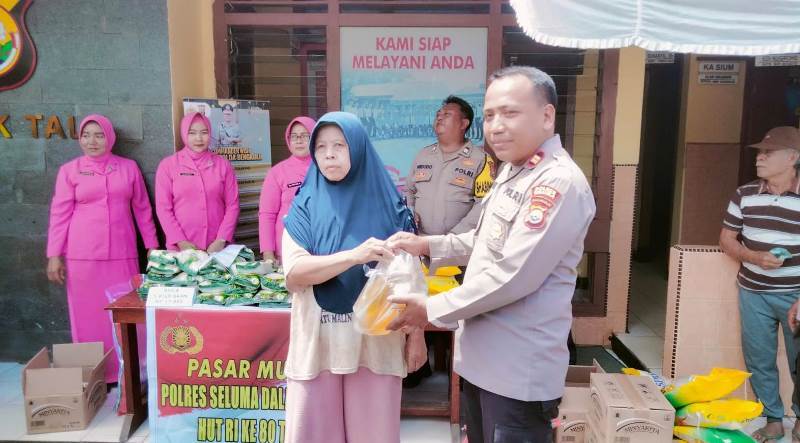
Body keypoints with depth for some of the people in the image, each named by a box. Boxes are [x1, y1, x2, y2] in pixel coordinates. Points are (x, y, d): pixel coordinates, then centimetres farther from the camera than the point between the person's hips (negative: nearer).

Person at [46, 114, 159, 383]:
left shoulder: (128, 167, 7)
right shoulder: (69, 170, 3)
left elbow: (142, 209, 10)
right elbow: (60, 214, 2)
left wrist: (153, 246, 10)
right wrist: (54, 255, -3)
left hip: (122, 253, 1)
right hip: (82, 255, -1)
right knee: (88, 315, 5)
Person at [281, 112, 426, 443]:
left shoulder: (387, 204, 0)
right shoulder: (305, 206, 1)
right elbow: (293, 273, -12)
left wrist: (416, 335, 2)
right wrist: (355, 255, -24)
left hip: (377, 342, 0)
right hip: (317, 342, 1)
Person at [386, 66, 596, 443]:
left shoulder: (559, 182, -22)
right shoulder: (511, 171, 10)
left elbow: (511, 277, -26)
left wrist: (432, 309, -16)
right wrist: (426, 245, 7)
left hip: (519, 371, -9)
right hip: (482, 357, 9)